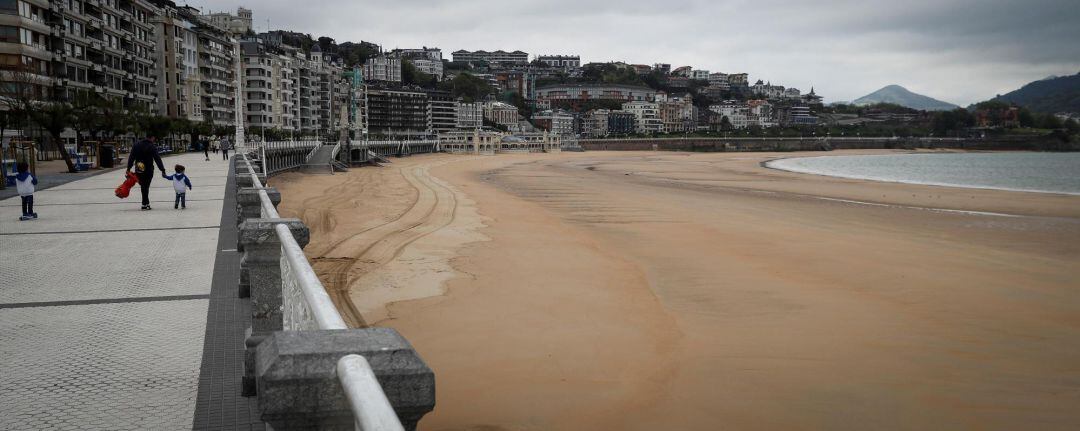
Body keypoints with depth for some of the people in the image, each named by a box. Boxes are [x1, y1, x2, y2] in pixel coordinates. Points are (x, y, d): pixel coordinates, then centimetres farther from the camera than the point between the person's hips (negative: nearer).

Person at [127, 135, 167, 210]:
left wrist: (128, 169, 7)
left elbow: (131, 158, 4)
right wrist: (163, 170, -16)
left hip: (138, 170, 4)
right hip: (148, 170, -4)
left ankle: (146, 203, 23)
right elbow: (157, 159, -15)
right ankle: (144, 204, 3)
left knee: (143, 186, 17)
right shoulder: (152, 147, -11)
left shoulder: (136, 145, 5)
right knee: (146, 186, 2)